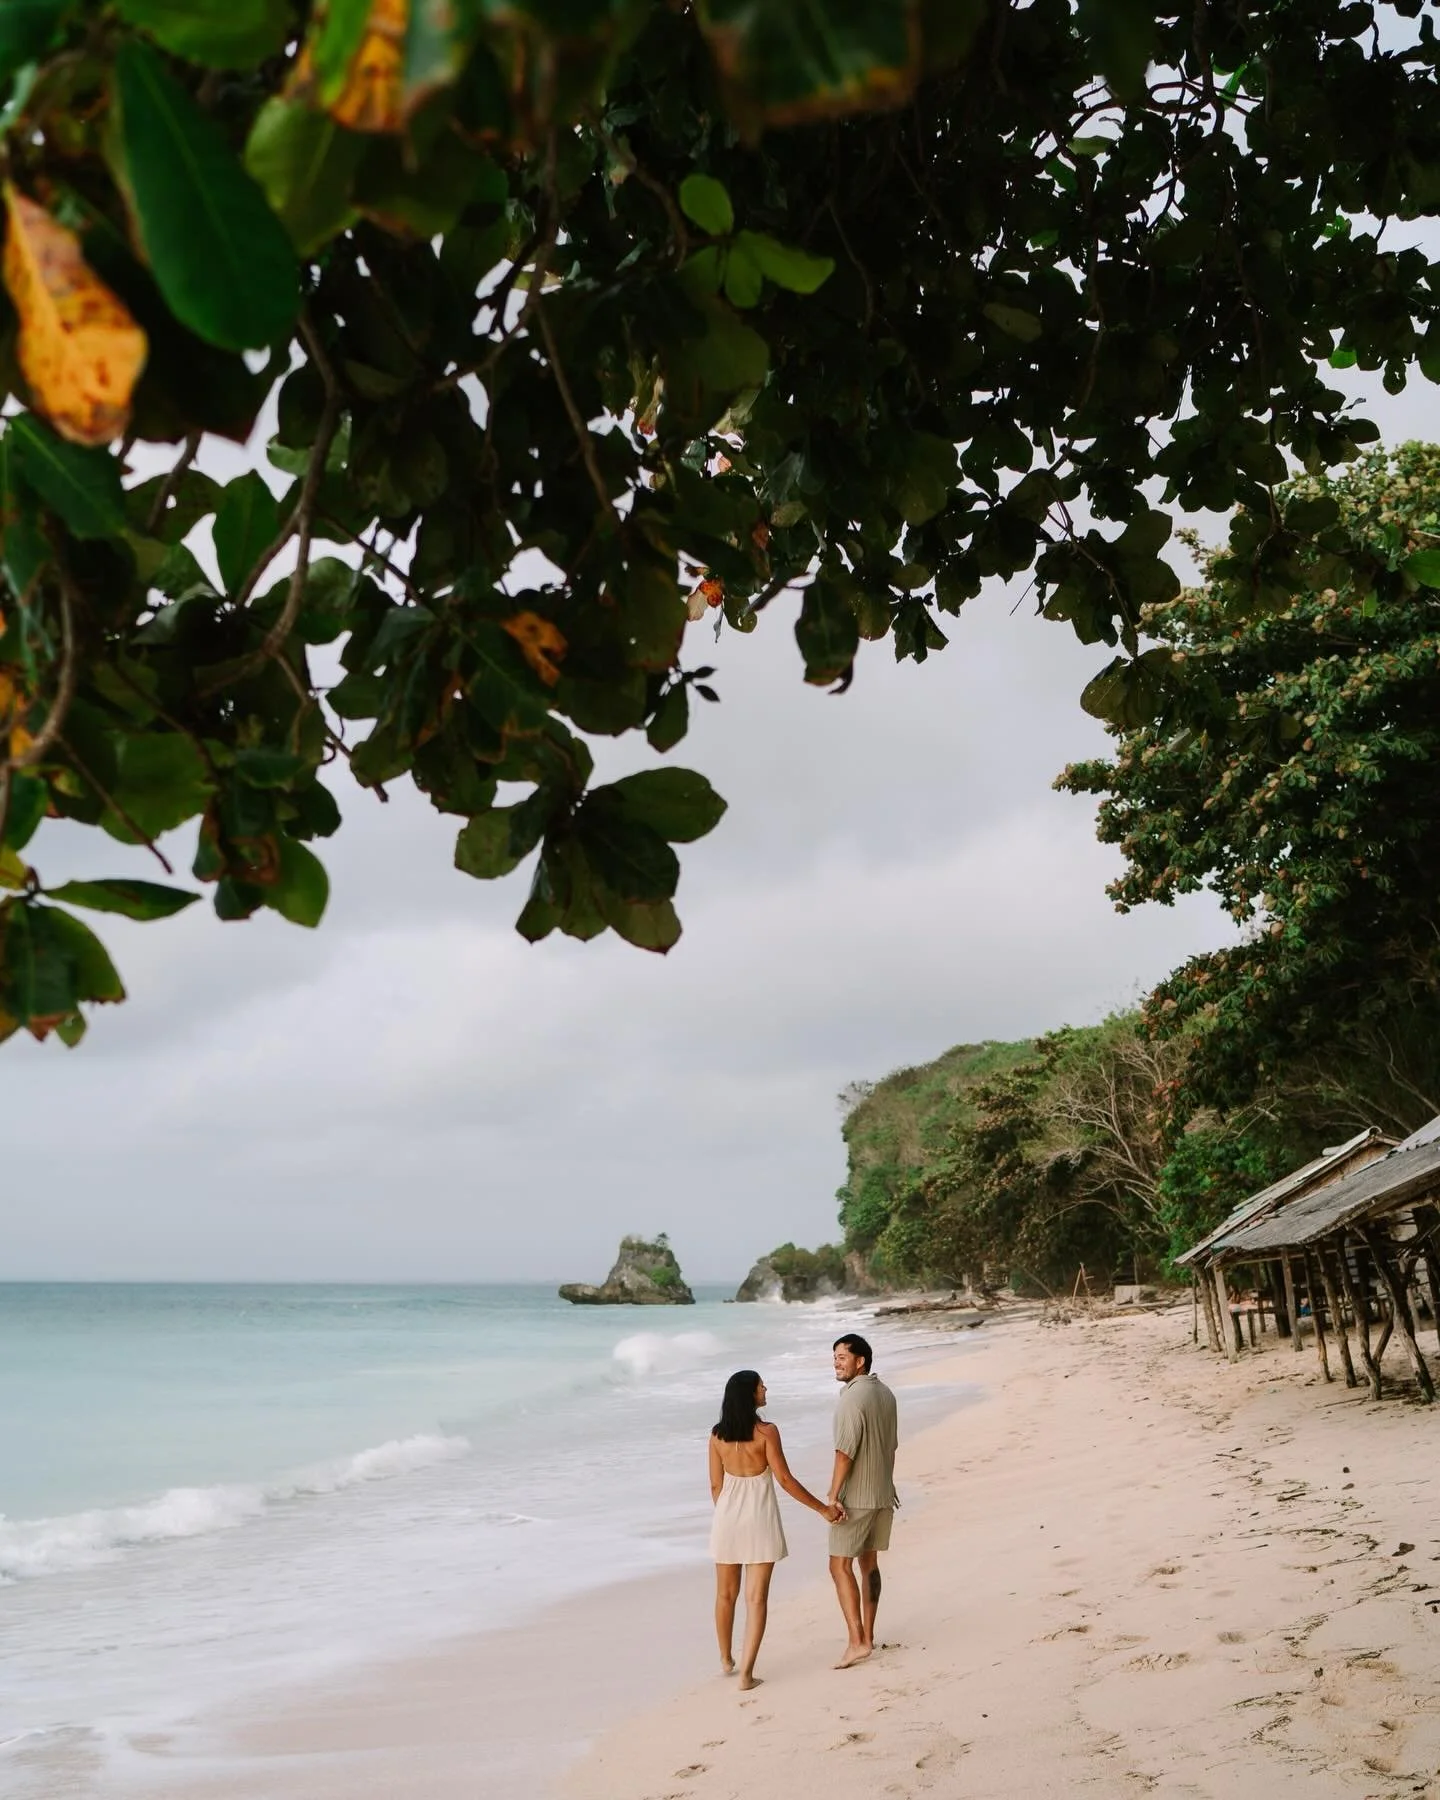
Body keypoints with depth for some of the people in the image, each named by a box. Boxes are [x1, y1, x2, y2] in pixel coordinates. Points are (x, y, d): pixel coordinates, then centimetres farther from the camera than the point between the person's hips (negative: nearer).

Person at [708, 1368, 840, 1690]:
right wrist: (823, 1508, -4)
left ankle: (726, 1661, 35)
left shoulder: (717, 1435, -1)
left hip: (727, 1517, 4)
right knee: (757, 1598, 2)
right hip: (759, 1518, -4)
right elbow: (785, 1479, -13)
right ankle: (746, 1672, -2)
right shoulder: (766, 1432, -14)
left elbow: (716, 1485, 5)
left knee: (726, 1594, 19)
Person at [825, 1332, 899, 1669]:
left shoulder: (853, 1398, -19)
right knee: (869, 1562, 15)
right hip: (883, 1494, 9)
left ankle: (857, 1641, -10)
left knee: (840, 1566, -4)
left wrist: (833, 1496, -20)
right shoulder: (886, 1394, 8)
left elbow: (845, 1451, -22)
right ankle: (867, 1635, 21)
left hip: (855, 1498, -9)